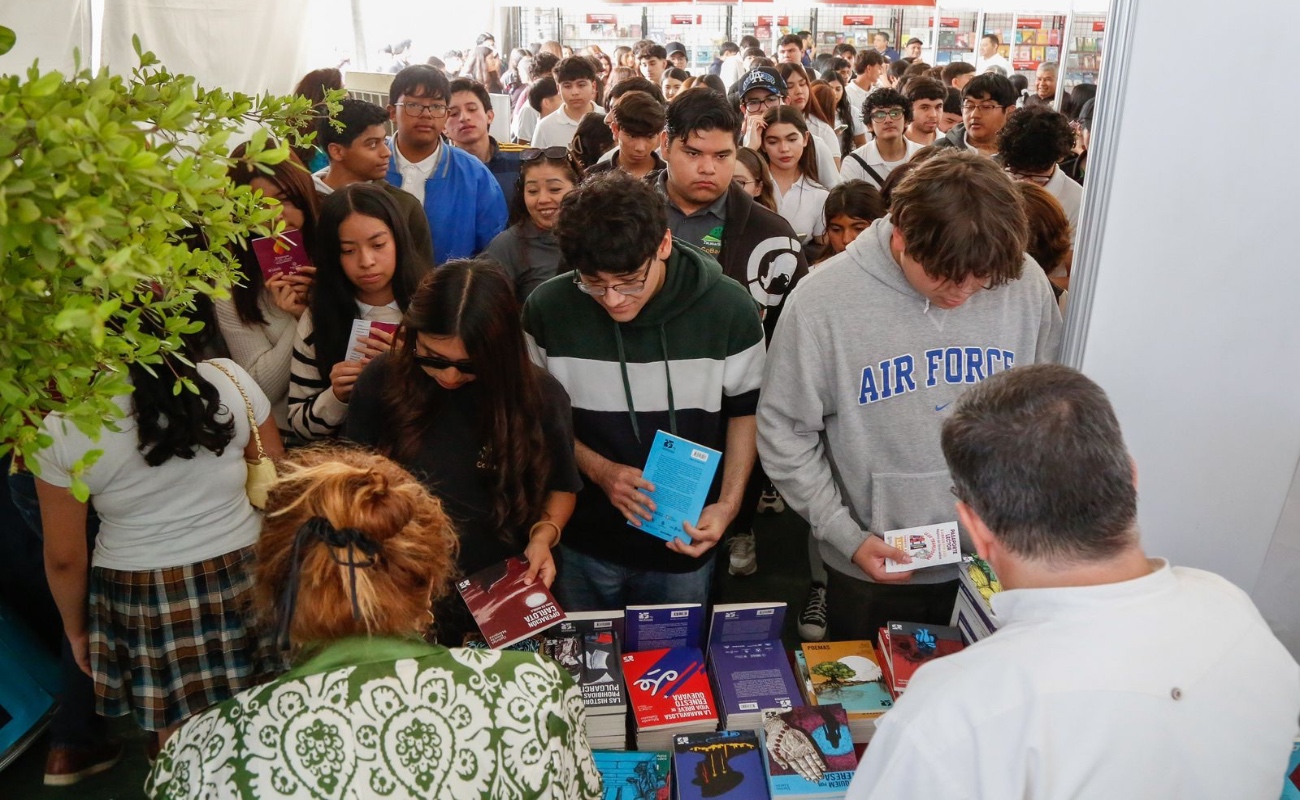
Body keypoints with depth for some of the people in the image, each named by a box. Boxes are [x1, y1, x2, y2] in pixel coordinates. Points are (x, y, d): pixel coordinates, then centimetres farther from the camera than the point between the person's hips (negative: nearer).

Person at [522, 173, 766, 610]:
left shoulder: (728, 308, -14)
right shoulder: (548, 307, -12)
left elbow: (744, 411, 1)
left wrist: (728, 504, -12)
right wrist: (598, 469, -14)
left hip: (683, 546, 0)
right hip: (583, 543, 1)